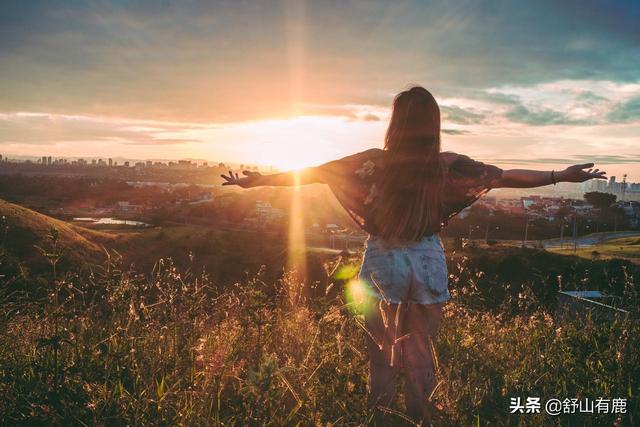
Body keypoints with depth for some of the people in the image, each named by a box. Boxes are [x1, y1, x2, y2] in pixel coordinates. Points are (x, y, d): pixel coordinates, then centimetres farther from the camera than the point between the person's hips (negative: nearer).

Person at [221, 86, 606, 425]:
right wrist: (564, 176, 16)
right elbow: (509, 176, 2)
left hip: (384, 262, -1)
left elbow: (314, 172, -5)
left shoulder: (376, 162, -11)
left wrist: (256, 180, 5)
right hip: (428, 263, 1)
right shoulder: (449, 165, -7)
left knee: (382, 350, 15)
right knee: (421, 352, 15)